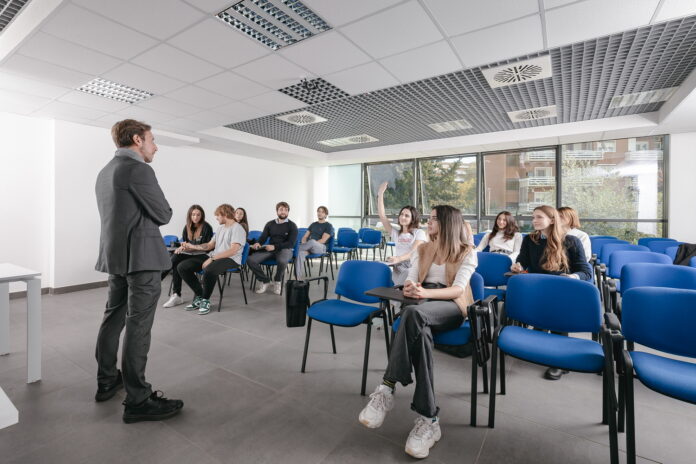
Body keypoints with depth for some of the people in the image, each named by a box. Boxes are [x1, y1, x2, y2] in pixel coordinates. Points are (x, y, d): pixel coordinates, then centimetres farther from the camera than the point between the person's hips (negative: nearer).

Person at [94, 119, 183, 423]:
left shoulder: (104, 172, 16)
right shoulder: (138, 170, -14)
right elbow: (163, 215, -11)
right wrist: (161, 208, 8)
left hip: (114, 256, 10)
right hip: (142, 257, -10)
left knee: (113, 318, 17)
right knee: (138, 326, -6)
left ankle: (107, 382, 32)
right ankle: (137, 401, 3)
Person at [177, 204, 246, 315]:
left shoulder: (237, 229, -8)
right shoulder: (220, 228, 21)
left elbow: (233, 251, -19)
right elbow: (210, 245, 26)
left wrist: (212, 258, -22)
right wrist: (193, 247, 16)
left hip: (230, 260, -9)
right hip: (213, 257, 9)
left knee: (209, 270, -40)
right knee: (182, 267, -5)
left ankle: (205, 300, -13)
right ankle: (199, 296, 4)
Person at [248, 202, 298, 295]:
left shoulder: (292, 226, 1)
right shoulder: (270, 224, 14)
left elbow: (291, 243, -9)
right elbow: (263, 237, 9)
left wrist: (275, 246, -22)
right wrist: (258, 243, -16)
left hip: (285, 249, -3)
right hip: (270, 249, 4)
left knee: (282, 261, -40)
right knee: (250, 260, -21)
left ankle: (277, 281, -6)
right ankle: (264, 280, 2)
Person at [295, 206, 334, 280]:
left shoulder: (328, 226, 6)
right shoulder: (313, 224, 24)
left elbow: (323, 240, -8)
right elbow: (304, 237, 18)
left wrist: (309, 244, -16)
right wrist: (304, 244, -6)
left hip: (320, 248, -4)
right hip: (309, 248, 4)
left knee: (312, 241, -41)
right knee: (299, 253, -34)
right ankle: (298, 278, -41)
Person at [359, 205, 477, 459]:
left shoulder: (467, 252, 5)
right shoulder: (423, 249, 19)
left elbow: (458, 289, -10)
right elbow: (410, 281, 8)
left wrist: (425, 292, -28)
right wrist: (409, 288, -19)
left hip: (452, 307, -3)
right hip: (422, 307, 4)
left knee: (413, 313, -39)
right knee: (420, 331, -36)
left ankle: (387, 388, -36)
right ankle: (428, 419, -32)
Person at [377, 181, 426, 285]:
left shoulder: (419, 233, 4)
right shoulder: (395, 232, 15)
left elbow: (414, 251, -10)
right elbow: (382, 215, 6)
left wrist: (398, 259, -29)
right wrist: (380, 194, -1)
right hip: (398, 269, 3)